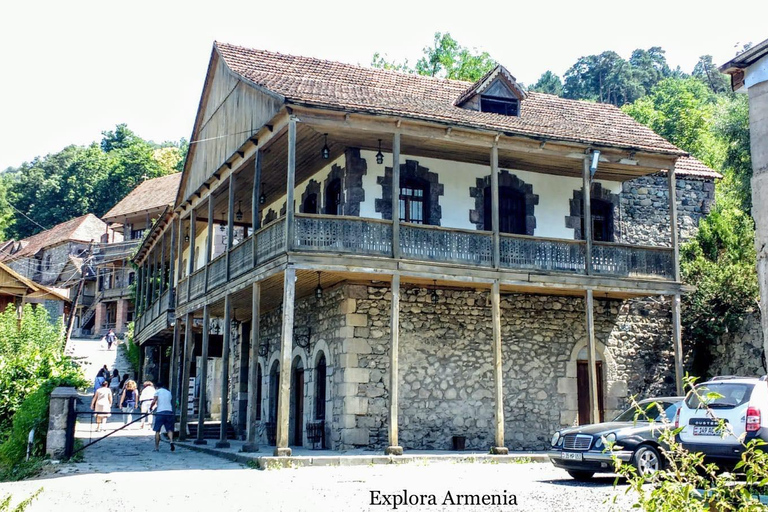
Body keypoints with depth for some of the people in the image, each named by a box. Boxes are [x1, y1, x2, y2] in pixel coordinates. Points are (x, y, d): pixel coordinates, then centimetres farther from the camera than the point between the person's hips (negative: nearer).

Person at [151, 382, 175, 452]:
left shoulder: (158, 391, 6)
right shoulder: (169, 392, 21)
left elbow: (154, 401, -6)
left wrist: (151, 408, 10)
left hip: (160, 412, -3)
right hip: (169, 412, 4)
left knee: (157, 430, 5)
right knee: (169, 429, 7)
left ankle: (157, 447, 4)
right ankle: (171, 441, -20)